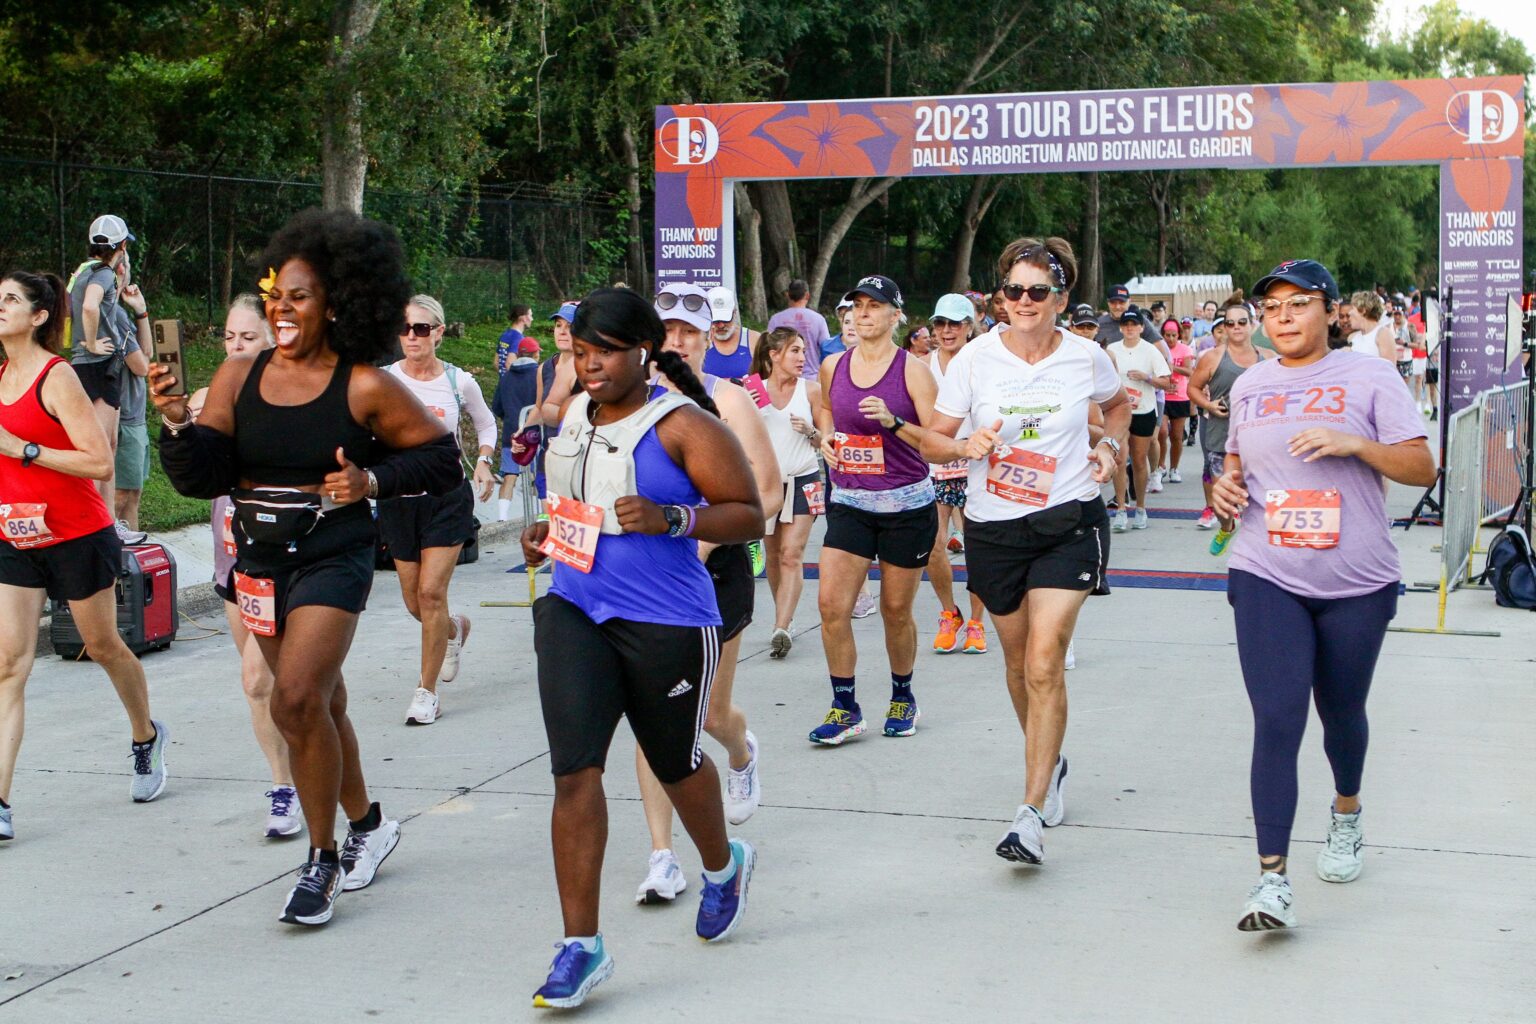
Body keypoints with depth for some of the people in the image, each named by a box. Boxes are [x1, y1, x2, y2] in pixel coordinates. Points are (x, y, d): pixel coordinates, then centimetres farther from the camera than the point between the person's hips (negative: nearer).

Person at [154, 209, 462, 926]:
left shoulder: (365, 388, -10)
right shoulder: (239, 376, 1)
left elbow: (440, 457, -2)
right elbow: (201, 477, -4)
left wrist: (372, 480, -16)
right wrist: (176, 421, -22)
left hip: (334, 557, -5)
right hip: (260, 559, 5)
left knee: (297, 700, -18)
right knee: (319, 704, 17)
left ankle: (322, 860, -2)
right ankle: (365, 824, 38)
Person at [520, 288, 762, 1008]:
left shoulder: (684, 425, -11)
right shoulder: (572, 414, 9)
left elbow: (749, 516, -12)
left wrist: (670, 518, -26)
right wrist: (550, 530, 8)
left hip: (669, 625, -5)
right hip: (574, 613, 5)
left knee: (674, 763, 14)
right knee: (573, 771, -7)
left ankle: (723, 866, 47)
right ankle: (581, 945, -2)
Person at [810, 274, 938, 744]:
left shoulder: (912, 371, -8)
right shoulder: (833, 367, 4)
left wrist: (893, 422, -25)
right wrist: (826, 437, 9)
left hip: (907, 506, -3)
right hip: (849, 503, 3)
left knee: (896, 611, 7)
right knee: (831, 604, -9)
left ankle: (902, 696, 30)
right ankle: (845, 708, 3)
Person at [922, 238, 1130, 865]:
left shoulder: (1086, 358, -3)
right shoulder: (976, 357, -5)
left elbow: (1118, 403, 20)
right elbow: (932, 440, 0)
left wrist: (1111, 447, 2)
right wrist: (968, 446, -20)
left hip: (1069, 522, -2)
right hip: (993, 526, 2)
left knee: (1045, 664, -13)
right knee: (1018, 660, 15)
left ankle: (1031, 815, -12)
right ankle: (1050, 764, 42)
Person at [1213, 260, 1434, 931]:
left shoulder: (1369, 377, -1)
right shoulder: (1249, 386, 10)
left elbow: (1422, 469, -4)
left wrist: (1354, 444, -19)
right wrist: (1227, 485, 3)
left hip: (1357, 583, -1)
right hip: (1267, 579, 1)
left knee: (1341, 711, 15)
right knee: (1276, 721, -10)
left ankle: (1346, 814, 46)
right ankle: (1272, 877, -12)